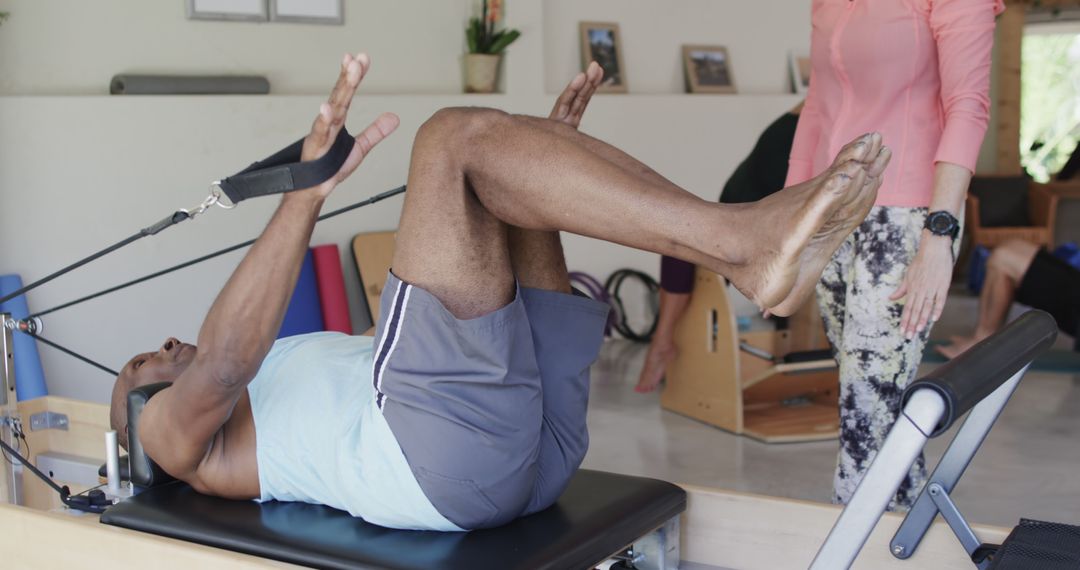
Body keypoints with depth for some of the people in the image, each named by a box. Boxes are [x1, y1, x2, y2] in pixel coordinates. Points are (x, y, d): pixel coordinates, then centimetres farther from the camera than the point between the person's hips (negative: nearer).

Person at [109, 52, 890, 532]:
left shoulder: (307, 364, 40)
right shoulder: (174, 432, 20)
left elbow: (449, 323, 35)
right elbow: (219, 366, -6)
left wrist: (542, 168, 31)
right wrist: (307, 189, -16)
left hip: (541, 441, 8)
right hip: (440, 447, -8)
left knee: (505, 139, 7)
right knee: (457, 135, -11)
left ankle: (749, 251, -16)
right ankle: (747, 245, -28)